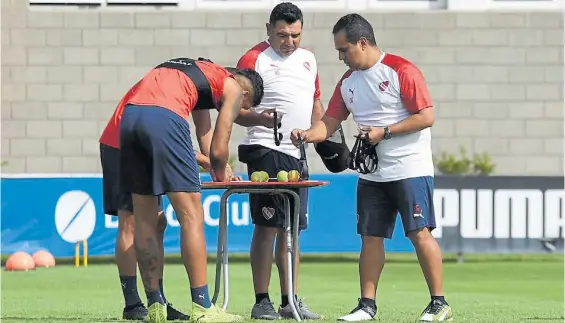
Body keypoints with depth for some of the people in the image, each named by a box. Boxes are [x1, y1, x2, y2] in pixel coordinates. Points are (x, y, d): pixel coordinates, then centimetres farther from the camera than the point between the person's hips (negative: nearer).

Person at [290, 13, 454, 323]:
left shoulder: (401, 71, -11)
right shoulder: (348, 82, 11)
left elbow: (426, 117, -14)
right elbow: (329, 122, 11)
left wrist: (383, 132, -17)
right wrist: (307, 134, -9)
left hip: (410, 170, -7)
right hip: (371, 175, 7)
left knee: (419, 234, -8)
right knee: (370, 237, 5)